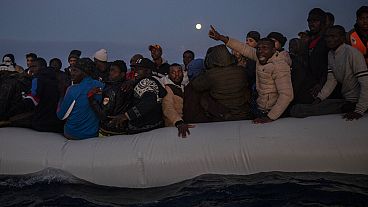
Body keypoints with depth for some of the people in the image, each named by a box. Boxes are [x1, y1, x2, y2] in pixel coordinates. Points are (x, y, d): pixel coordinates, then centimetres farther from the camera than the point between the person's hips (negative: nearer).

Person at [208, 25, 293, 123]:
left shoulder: (279, 66, -22)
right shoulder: (261, 56, -1)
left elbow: (286, 95, -28)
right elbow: (244, 48, 7)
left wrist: (270, 118, -31)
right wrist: (221, 38, 3)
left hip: (270, 112, -7)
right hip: (259, 107, 7)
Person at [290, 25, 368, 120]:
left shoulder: (352, 53, -18)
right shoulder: (330, 54, 7)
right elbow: (331, 81, 6)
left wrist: (359, 111, -24)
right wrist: (319, 98, -8)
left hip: (357, 102, -9)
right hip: (345, 100, 9)